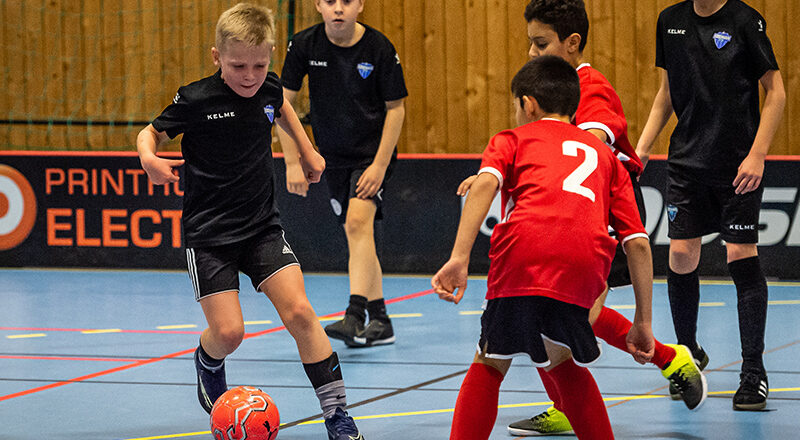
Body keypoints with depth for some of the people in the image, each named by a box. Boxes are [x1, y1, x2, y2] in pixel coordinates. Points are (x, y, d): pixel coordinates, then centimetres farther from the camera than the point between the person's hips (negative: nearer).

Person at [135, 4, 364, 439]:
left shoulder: (268, 89, -1)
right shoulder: (195, 100, -14)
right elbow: (152, 132, 0)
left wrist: (306, 151, 27)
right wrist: (148, 157, -21)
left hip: (263, 227, 3)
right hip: (209, 233, -3)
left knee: (299, 312, -11)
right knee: (228, 331, -10)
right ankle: (208, 363, 28)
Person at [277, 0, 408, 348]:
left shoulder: (379, 48, -15)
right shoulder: (304, 45, -9)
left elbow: (396, 108, -7)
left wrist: (380, 165, -13)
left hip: (373, 153, -4)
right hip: (333, 157, 4)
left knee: (358, 221, -23)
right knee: (358, 237, 8)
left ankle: (354, 317, -32)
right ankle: (380, 322, 18)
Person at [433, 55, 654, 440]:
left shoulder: (513, 139, 26)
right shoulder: (603, 154, 35)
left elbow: (485, 184, 1)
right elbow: (638, 243, 24)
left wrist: (459, 258, -9)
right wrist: (642, 322, 26)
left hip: (524, 252, -3)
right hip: (584, 265, 3)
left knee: (490, 364, 13)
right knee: (562, 363, 26)